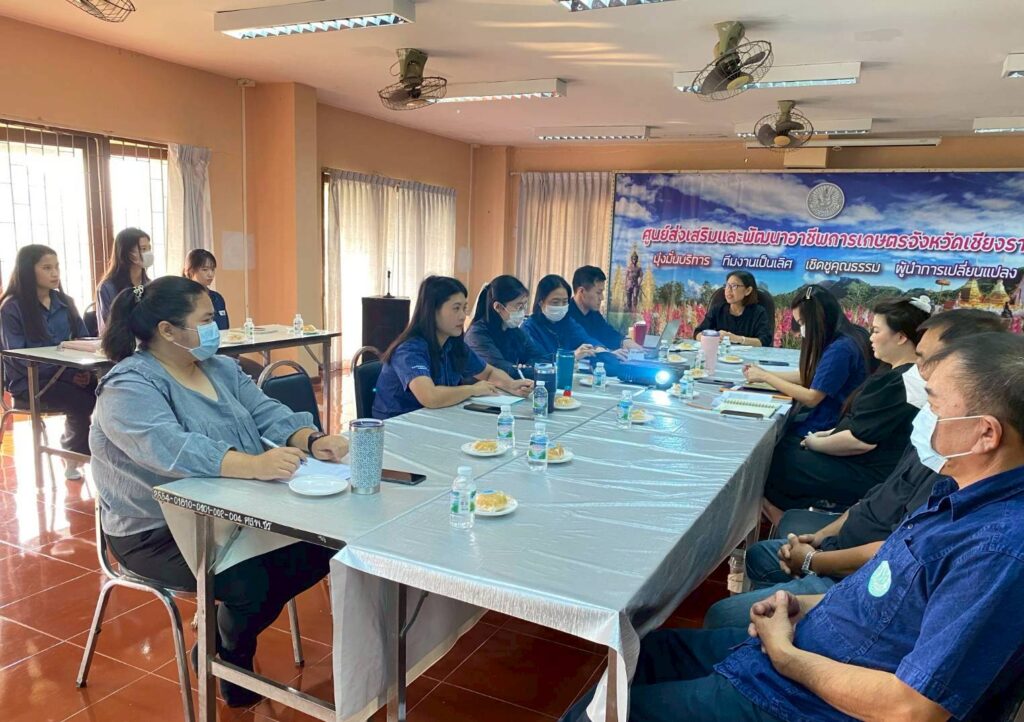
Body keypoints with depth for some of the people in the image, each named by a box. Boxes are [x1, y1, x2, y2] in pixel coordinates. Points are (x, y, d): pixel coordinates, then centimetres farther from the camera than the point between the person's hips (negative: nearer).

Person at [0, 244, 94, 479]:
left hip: (68, 374, 5)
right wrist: (67, 374, -23)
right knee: (81, 402, -31)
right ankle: (75, 457, -4)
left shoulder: (64, 302, 11)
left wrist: (82, 368, -10)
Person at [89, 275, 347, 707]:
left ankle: (227, 629, 16)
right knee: (249, 584, -27)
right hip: (159, 531, -7)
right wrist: (254, 465, -47)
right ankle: (230, 656, 10)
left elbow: (269, 414, 0)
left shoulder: (221, 368, 8)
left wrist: (312, 440, -22)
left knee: (318, 548, -5)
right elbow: (171, 449, -34)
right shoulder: (129, 387, -17)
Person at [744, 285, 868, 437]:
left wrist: (766, 377, -14)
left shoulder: (840, 349, -24)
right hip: (823, 417, 8)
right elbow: (808, 376, 14)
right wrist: (765, 374, 6)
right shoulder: (834, 342, 6)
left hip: (826, 429, -8)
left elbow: (811, 398, -22)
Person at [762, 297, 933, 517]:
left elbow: (861, 440, -25)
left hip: (866, 478, -10)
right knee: (782, 446, 9)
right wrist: (827, 434, 7)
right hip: (867, 466, 10)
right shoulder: (902, 374, 10)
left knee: (773, 459, -6)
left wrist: (816, 444, -10)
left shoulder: (899, 382, -23)